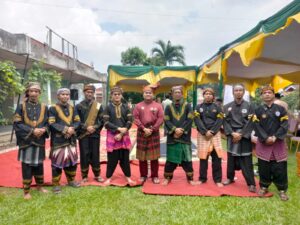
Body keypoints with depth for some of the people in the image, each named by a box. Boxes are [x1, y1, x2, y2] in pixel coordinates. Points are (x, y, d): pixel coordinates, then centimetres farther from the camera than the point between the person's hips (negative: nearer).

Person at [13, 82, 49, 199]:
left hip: (39, 141, 3)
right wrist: (32, 131, -17)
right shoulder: (21, 107, -2)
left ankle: (40, 186, 31)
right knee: (26, 166, 3)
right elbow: (17, 124, -7)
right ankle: (26, 191, 17)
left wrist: (43, 130, -12)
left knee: (39, 165, 13)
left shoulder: (44, 107, 6)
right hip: (26, 141, -2)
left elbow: (48, 123, 9)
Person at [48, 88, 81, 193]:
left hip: (71, 139, 5)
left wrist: (72, 129, -14)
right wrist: (65, 129, -21)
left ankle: (71, 180, 31)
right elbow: (51, 124, -14)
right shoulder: (53, 108, -5)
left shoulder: (72, 108, 11)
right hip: (58, 140, -5)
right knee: (57, 162, 1)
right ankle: (56, 184, 15)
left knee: (72, 161, 14)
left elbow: (77, 121, 6)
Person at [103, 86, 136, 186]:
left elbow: (129, 122, -1)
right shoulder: (108, 108, 0)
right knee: (112, 158, 4)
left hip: (124, 136, 2)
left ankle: (128, 177, 22)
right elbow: (106, 123, -7)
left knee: (125, 157, 8)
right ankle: (108, 177, 21)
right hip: (112, 135, -1)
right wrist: (118, 129, -17)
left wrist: (121, 133, -11)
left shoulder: (126, 107, 5)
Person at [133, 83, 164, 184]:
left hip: (154, 133, -1)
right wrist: (144, 129, -14)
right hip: (141, 133, 1)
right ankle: (143, 175, 21)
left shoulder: (158, 106, 3)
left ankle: (155, 176, 17)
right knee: (142, 156, 7)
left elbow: (160, 119, -4)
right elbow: (136, 119, -2)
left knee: (154, 156, 5)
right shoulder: (138, 106, 5)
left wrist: (152, 129, -12)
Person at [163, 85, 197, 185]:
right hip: (172, 137, 1)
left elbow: (190, 120, -5)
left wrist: (182, 130, -14)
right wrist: (174, 129, -16)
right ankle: (167, 177, 20)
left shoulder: (187, 106, 5)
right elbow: (166, 121, -1)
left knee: (187, 159, 5)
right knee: (171, 159, 5)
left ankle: (190, 178, 19)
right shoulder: (169, 107, 7)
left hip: (185, 137, 0)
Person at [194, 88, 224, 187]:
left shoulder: (217, 107, 8)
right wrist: (205, 132, -14)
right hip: (202, 135, 0)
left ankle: (218, 179, 12)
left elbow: (219, 121, -1)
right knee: (203, 157, 4)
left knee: (216, 157, 0)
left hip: (215, 134, 0)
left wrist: (212, 131, -13)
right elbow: (197, 120, -4)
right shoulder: (198, 107, 7)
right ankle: (202, 178, 18)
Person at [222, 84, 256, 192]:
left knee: (246, 161, -3)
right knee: (231, 158, 10)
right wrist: (232, 133, -11)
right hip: (232, 136, 2)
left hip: (244, 136, -2)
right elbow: (226, 122, 2)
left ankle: (251, 184, 6)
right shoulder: (227, 107, 6)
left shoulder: (249, 106, 0)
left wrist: (241, 134, -12)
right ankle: (230, 178, 27)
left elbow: (250, 123, -5)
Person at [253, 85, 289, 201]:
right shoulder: (258, 110, 2)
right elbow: (257, 126, -4)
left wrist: (275, 137, -14)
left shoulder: (281, 109, 2)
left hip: (278, 143, 0)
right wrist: (266, 138, -15)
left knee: (280, 167, 2)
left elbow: (285, 125, -4)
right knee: (264, 167, 6)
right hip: (263, 143, 0)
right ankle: (264, 187, 23)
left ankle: (282, 190, 18)